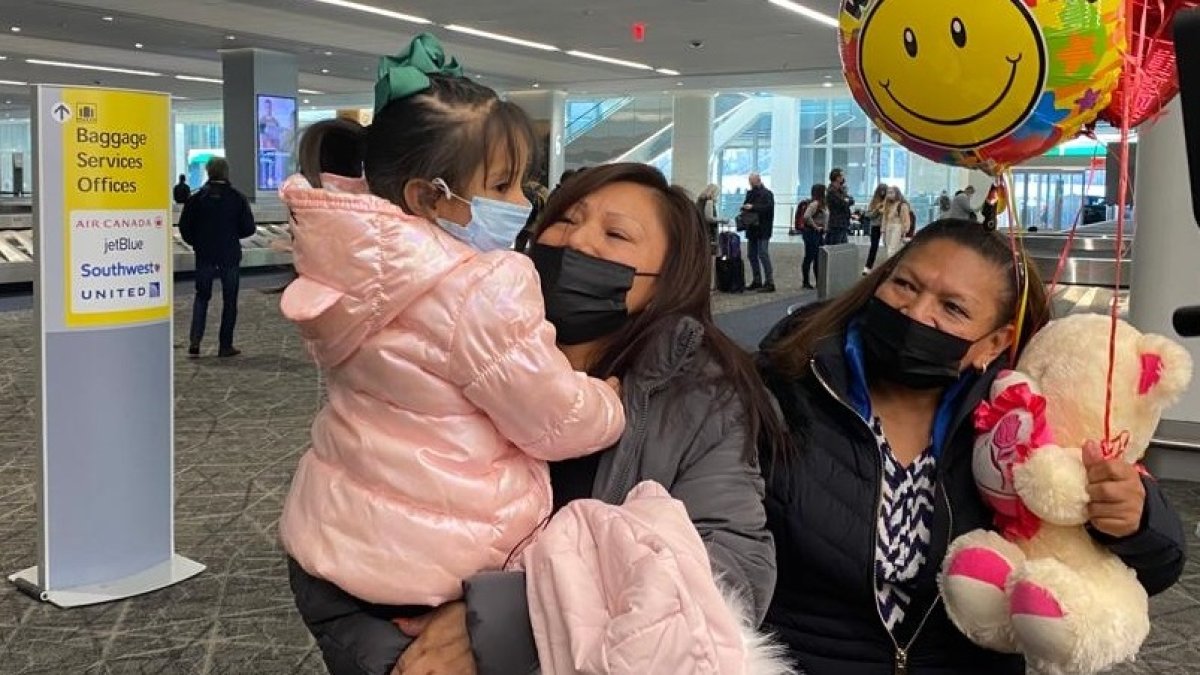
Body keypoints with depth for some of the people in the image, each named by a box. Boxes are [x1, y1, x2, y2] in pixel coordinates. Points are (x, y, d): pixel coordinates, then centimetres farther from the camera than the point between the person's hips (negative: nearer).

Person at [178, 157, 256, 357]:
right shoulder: (237, 198, -6)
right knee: (229, 300, 7)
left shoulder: (197, 198, -2)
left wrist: (196, 243, 15)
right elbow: (249, 228, -6)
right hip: (230, 256, -2)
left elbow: (184, 226, -2)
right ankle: (225, 346, 7)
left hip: (204, 256, 2)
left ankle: (195, 341, 1)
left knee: (202, 296, 14)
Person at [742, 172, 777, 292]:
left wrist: (753, 207, -25)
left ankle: (769, 283, -8)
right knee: (752, 255, 11)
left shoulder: (767, 194, -6)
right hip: (752, 229, 8)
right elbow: (746, 206, 23)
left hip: (763, 230, -8)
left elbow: (768, 207, -21)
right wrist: (744, 208, 0)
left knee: (763, 254, -10)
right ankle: (757, 281, 20)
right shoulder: (750, 193, 17)